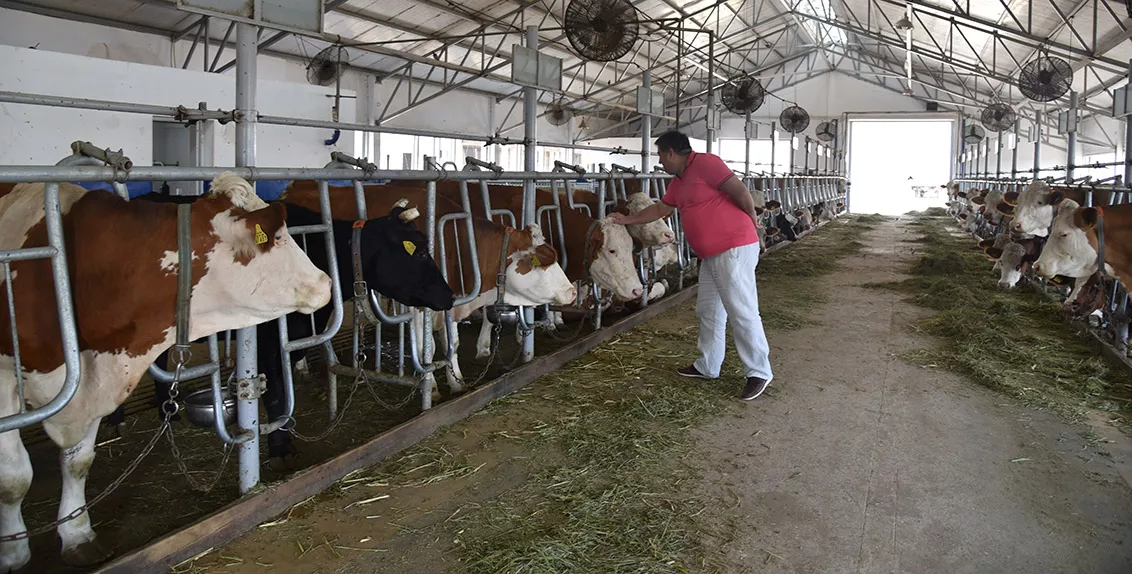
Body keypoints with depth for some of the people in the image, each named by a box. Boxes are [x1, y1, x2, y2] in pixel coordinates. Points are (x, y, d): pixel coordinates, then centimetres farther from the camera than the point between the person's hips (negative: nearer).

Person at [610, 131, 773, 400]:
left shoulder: (705, 164, -13)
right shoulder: (678, 182, 17)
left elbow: (741, 191, -15)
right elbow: (659, 209, 32)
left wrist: (751, 219, -1)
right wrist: (628, 220, 36)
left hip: (734, 248, -10)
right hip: (710, 255, 10)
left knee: (742, 311, -7)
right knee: (708, 310, 15)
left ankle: (759, 372, 2)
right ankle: (708, 366, 26)